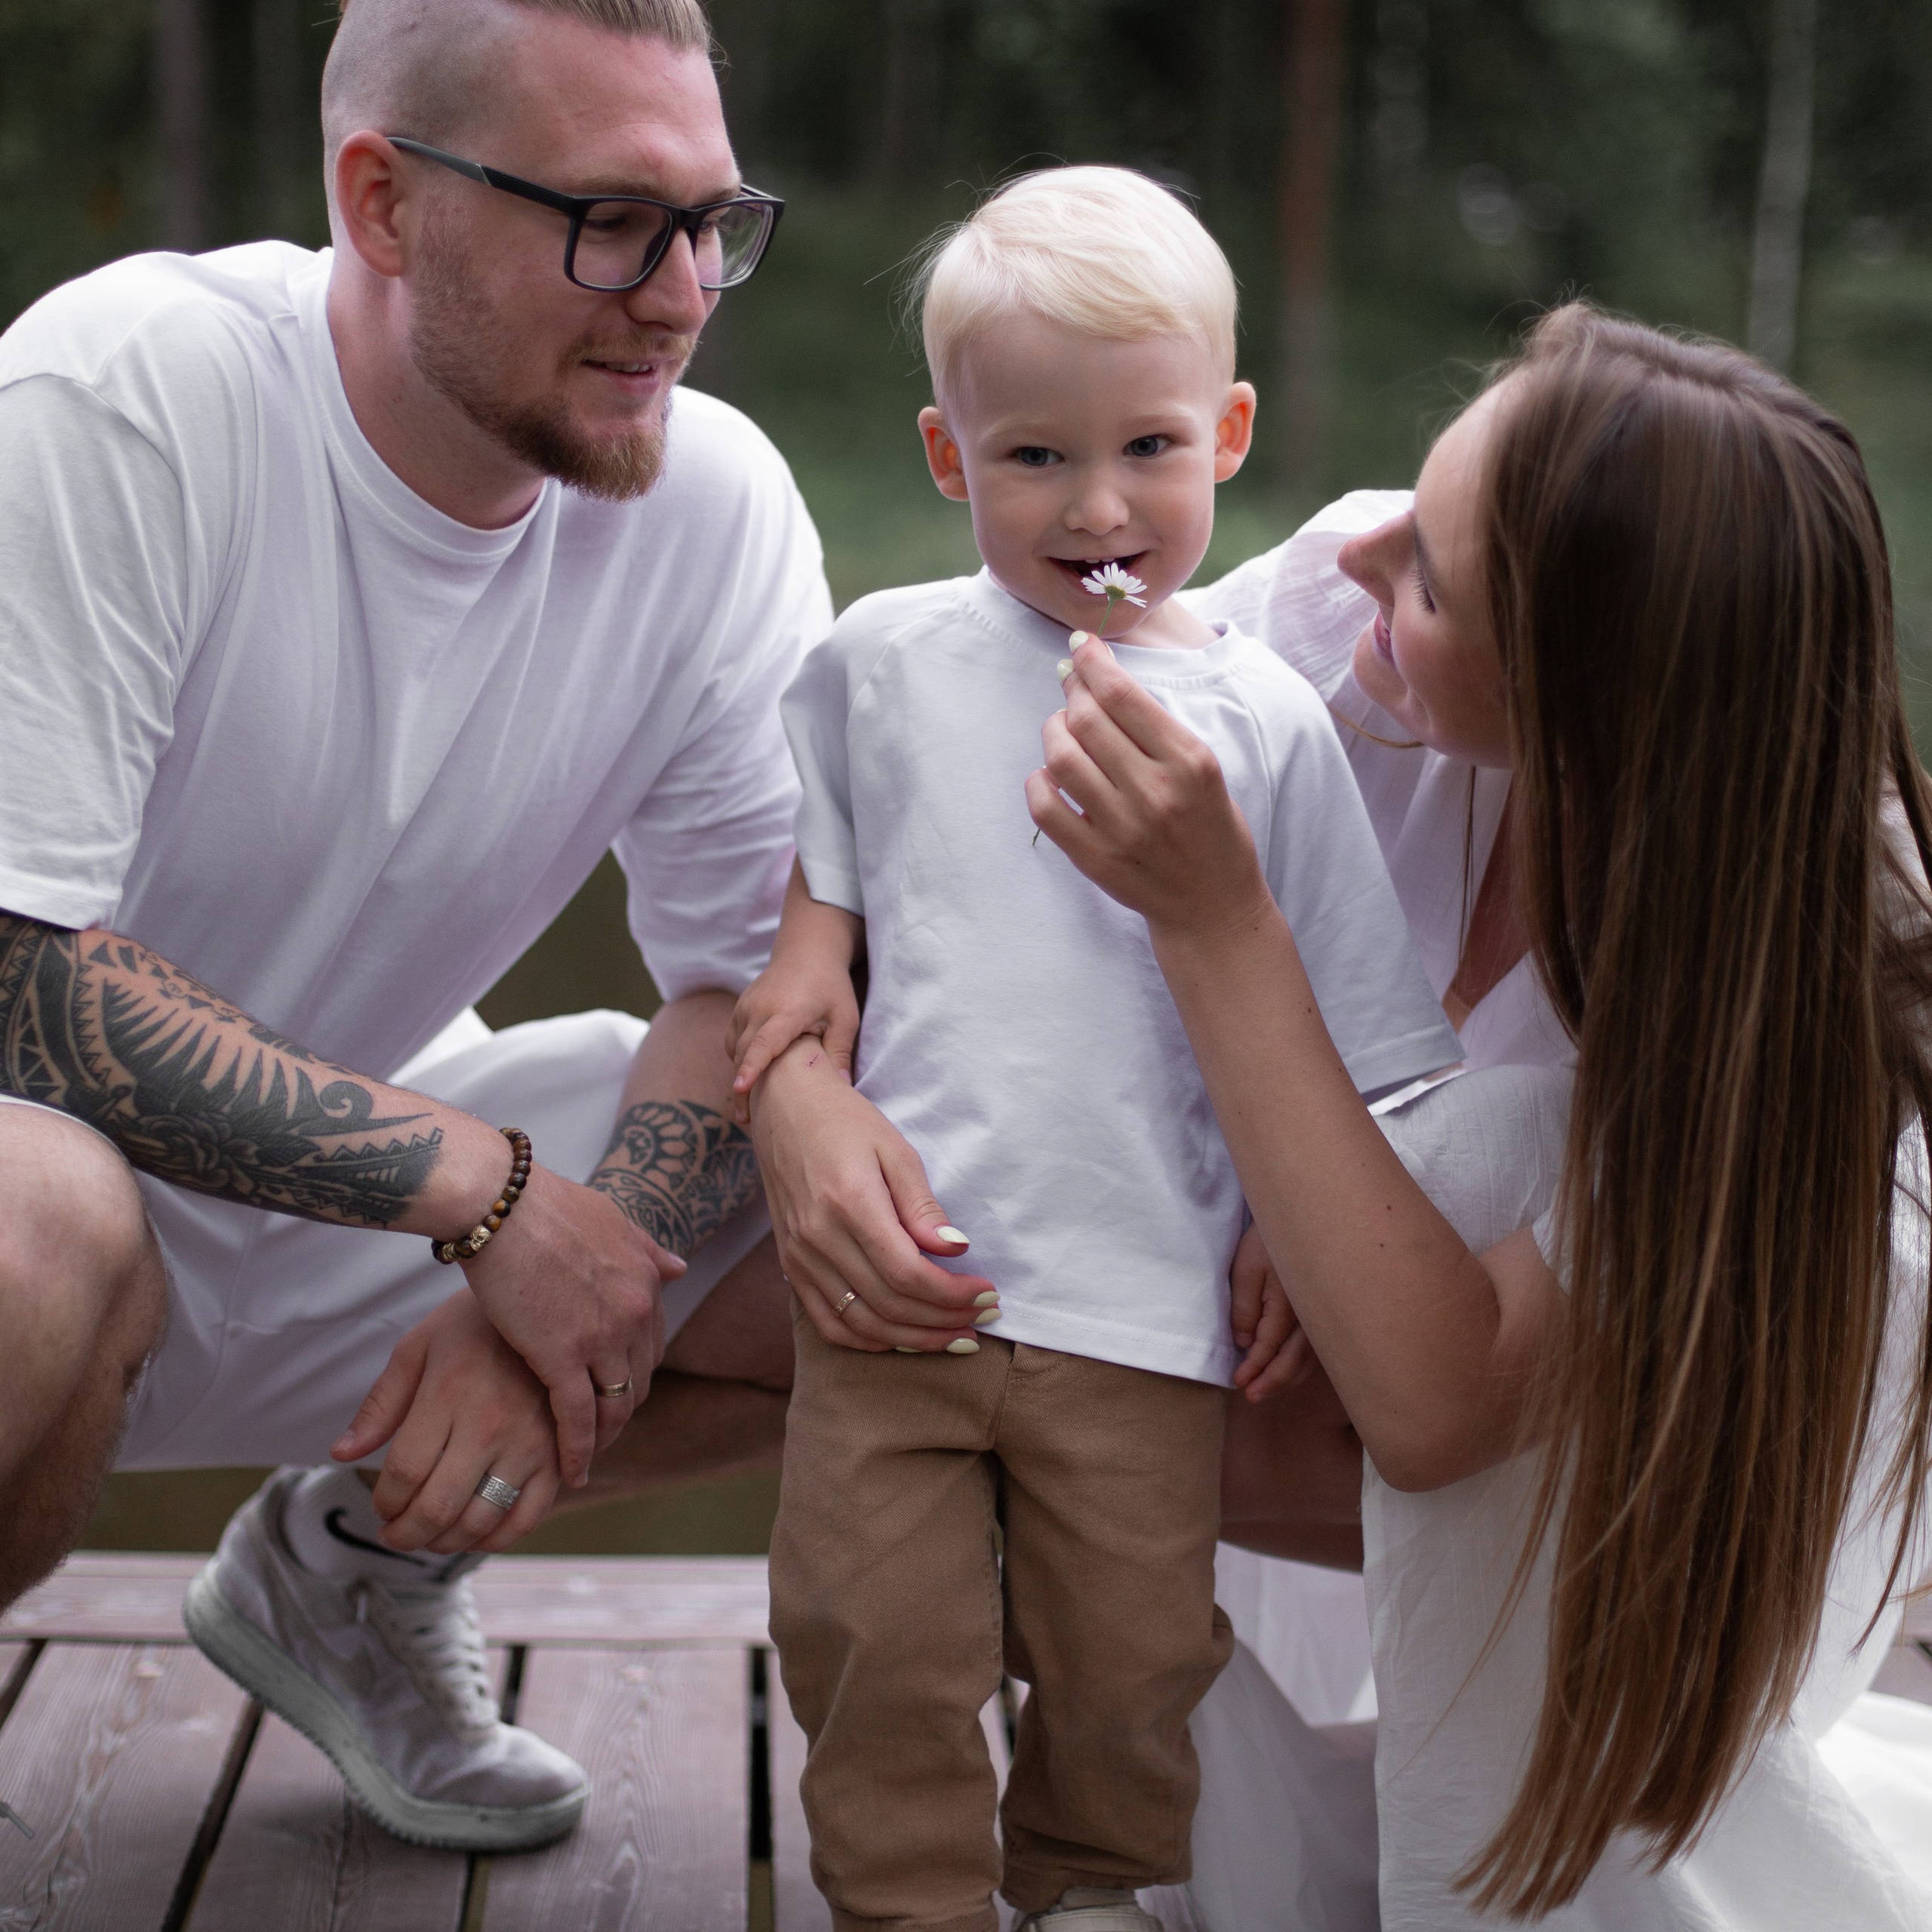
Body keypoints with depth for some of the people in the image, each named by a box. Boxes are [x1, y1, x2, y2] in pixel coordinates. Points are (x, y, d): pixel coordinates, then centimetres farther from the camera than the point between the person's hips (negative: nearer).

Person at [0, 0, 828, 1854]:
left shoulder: (716, 502, -10)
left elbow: (765, 975, -7)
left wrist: (567, 1273, -25)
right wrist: (492, 1193, -29)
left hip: (377, 1186, 5)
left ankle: (353, 1564, 11)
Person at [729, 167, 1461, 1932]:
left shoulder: (1264, 719, -1)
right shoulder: (881, 662, 3)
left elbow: (1343, 1041, 4)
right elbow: (813, 882, 16)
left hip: (1141, 1302, -1)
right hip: (888, 1278, 1)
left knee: (1132, 1656, 8)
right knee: (873, 1635, 1)